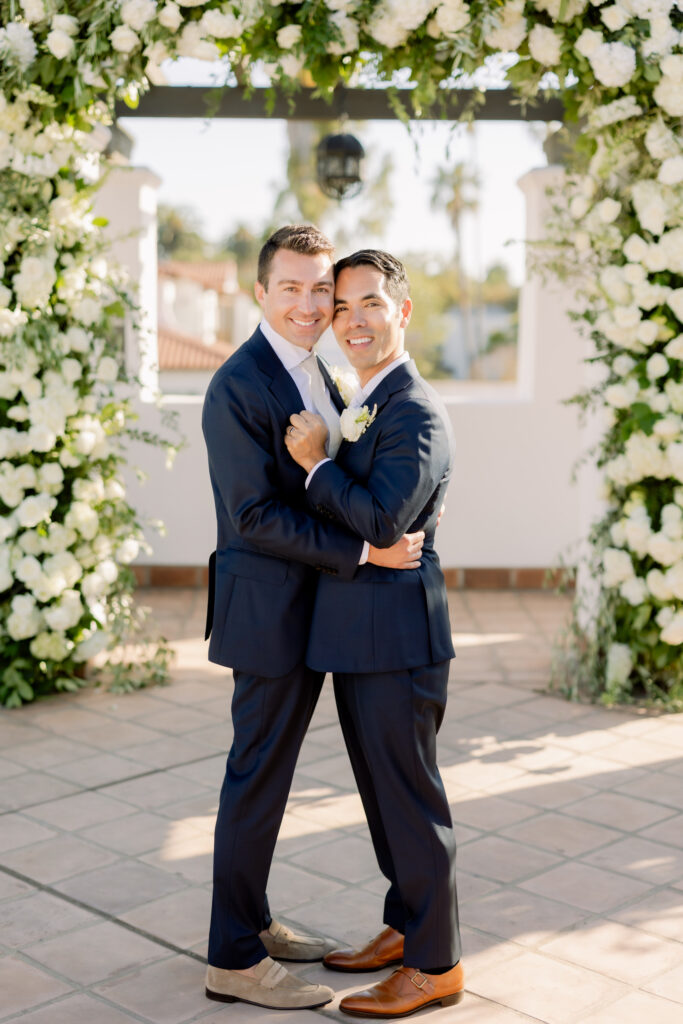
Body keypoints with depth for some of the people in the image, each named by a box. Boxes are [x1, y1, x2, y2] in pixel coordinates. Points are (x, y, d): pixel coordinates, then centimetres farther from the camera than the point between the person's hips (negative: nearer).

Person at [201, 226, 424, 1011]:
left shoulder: (315, 374, 12)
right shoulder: (238, 387, -16)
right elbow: (255, 515, -21)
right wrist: (363, 550, -20)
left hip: (310, 605, 9)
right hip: (268, 608, -9)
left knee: (270, 773, 18)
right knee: (257, 777, 0)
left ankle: (251, 920, 33)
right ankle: (234, 961, 14)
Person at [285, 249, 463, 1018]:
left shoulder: (416, 412, -15)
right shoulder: (368, 406, 15)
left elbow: (382, 520, -25)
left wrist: (315, 463, -15)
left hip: (396, 636, -10)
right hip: (358, 636, 10)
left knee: (410, 795, 1)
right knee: (382, 789, 19)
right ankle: (405, 928, 34)